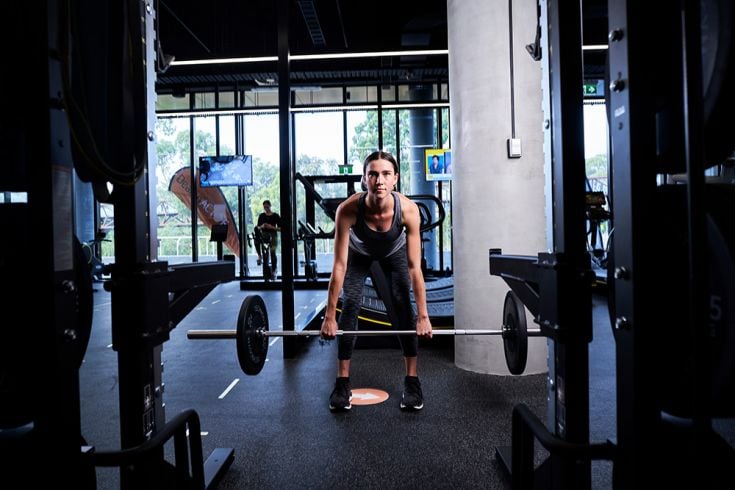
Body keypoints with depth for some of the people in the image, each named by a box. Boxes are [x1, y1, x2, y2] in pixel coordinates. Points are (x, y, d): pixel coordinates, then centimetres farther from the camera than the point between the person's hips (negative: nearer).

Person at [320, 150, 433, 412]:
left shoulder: (408, 209, -38)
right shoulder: (348, 209, -39)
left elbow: (414, 267, -31)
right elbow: (339, 266, -34)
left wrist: (423, 316, -27)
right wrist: (329, 316, -29)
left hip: (394, 252, 1)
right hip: (359, 253, 0)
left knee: (403, 306, -11)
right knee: (350, 306, -11)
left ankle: (412, 381, 3)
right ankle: (342, 384, 1)